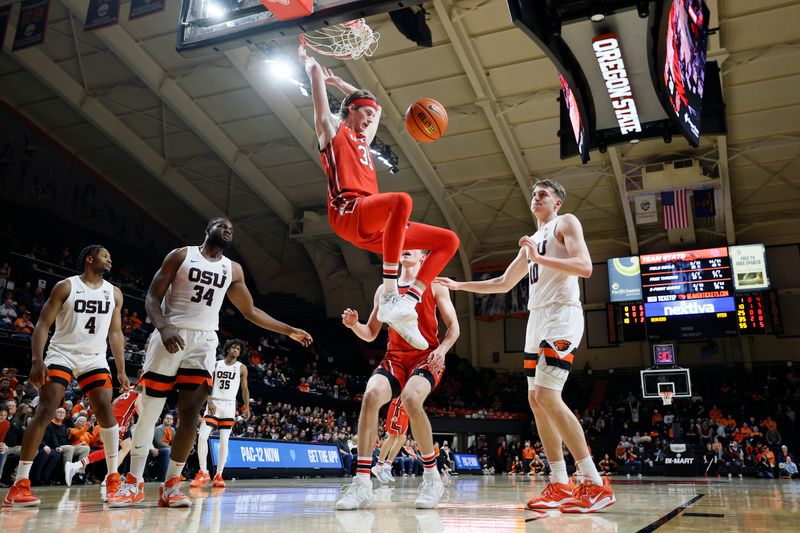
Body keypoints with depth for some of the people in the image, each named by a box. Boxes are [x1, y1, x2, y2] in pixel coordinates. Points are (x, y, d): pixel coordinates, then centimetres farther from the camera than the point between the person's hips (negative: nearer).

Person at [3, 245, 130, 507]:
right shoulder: (65, 286, -5)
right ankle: (19, 484, -9)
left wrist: (121, 371, 7)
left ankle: (113, 477, -1)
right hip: (62, 354, -3)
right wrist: (36, 360, -21)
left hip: (95, 358, 3)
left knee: (106, 411, -10)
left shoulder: (114, 293, 7)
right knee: (44, 412, -14)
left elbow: (115, 333, 12)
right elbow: (43, 324, -8)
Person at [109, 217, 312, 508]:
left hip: (204, 342, 3)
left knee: (190, 413, -4)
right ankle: (134, 482, 11)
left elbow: (250, 311, 19)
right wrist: (163, 327, -21)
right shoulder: (181, 255, 3)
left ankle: (171, 486, 6)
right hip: (171, 336, -3)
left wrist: (289, 331, 15)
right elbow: (152, 297, -2)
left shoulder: (233, 269, 14)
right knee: (149, 412, -1)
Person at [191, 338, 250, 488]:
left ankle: (219, 475, 5)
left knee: (224, 441, -1)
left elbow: (244, 389, 6)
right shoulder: (216, 364, 6)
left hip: (229, 406, 0)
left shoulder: (242, 368, 6)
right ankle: (203, 473, -3)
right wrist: (209, 402, -11)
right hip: (214, 404, 0)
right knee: (202, 436, -12)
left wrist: (246, 407, -3)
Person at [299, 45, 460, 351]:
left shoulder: (363, 139, 34)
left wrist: (338, 82, 54)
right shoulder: (332, 128, 14)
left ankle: (407, 303, -15)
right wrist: (307, 59, 34)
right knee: (402, 199, -39)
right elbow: (315, 72, 13)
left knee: (449, 240, 0)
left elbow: (376, 108, 52)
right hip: (347, 212, -8)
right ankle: (390, 297, -40)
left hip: (372, 226, 8)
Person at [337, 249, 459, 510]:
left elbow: (453, 326, 7)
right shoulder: (384, 289, 20)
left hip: (426, 356, -3)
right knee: (371, 395, -28)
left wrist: (442, 349, -13)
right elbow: (370, 333, 20)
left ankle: (432, 478, -15)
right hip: (395, 358, 3)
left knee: (410, 398, -34)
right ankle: (362, 484, -25)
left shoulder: (434, 286, 11)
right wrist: (354, 325, -2)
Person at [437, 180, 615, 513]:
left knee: (548, 396, -20)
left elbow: (585, 267, -14)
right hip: (537, 319, 9)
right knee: (536, 400, 3)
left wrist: (539, 258, -20)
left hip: (562, 315, -9)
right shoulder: (532, 242, 26)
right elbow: (504, 283, 31)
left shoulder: (566, 223, 2)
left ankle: (596, 485, -16)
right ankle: (560, 485, 7)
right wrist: (460, 285, 28)